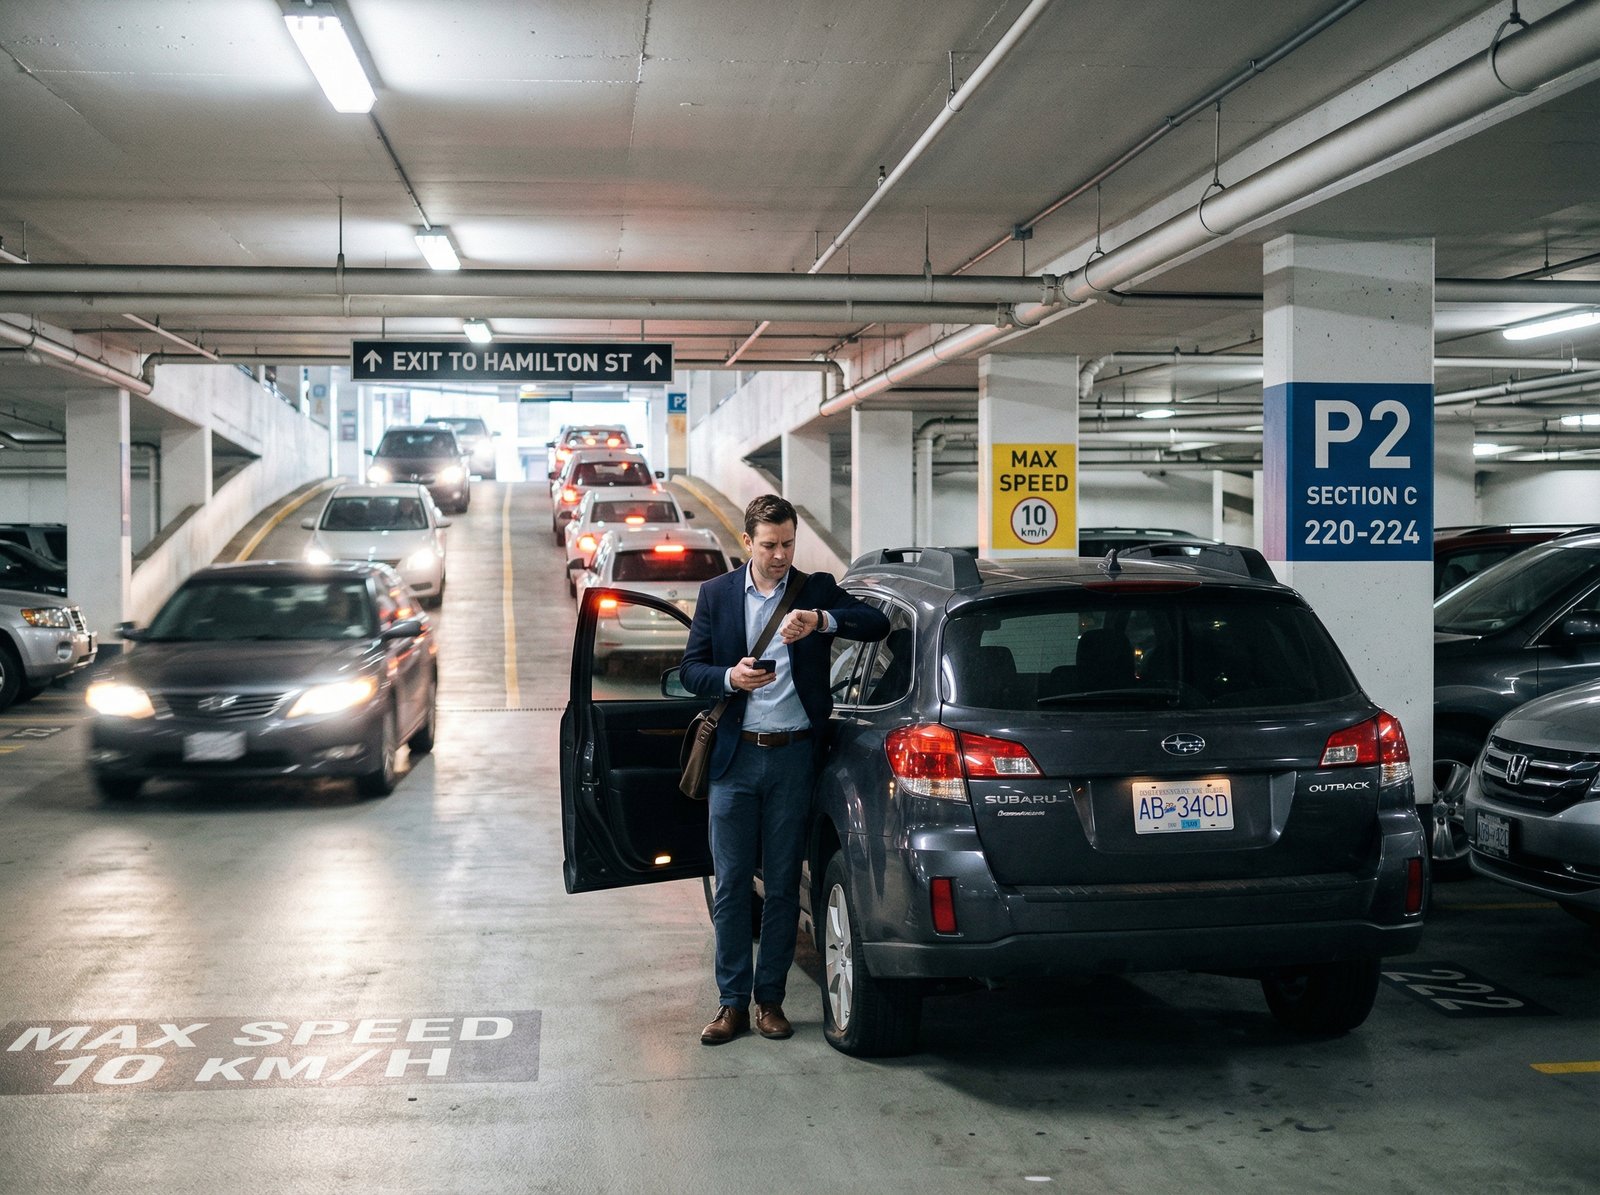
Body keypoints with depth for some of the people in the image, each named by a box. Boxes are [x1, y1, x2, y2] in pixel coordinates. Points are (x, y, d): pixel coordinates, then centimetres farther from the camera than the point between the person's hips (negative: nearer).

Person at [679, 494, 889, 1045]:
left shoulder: (817, 590, 4)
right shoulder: (716, 594, 7)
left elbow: (877, 624, -8)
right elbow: (690, 669, 6)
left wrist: (822, 621, -24)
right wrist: (730, 678, -15)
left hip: (793, 757, 0)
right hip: (734, 757, 1)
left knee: (783, 885, 6)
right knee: (731, 884, 3)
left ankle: (770, 998, 16)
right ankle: (732, 1002, 11)